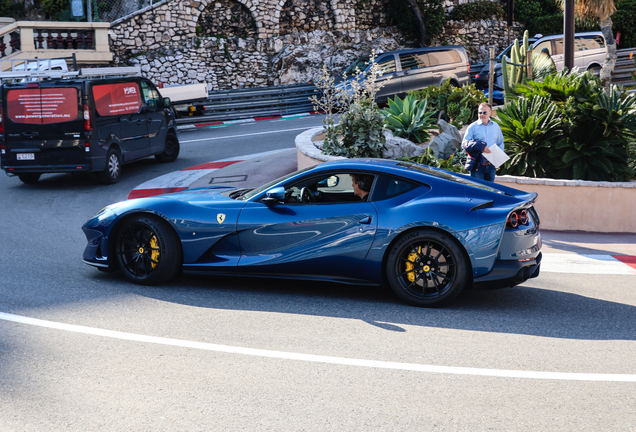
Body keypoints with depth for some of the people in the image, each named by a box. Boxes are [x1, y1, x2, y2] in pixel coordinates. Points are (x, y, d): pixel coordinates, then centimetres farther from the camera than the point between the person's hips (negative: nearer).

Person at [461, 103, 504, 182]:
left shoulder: (496, 126, 13)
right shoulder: (473, 127, 0)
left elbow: (500, 143, 22)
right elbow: (464, 144, -7)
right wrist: (480, 148, -20)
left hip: (491, 165, 4)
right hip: (477, 163, -4)